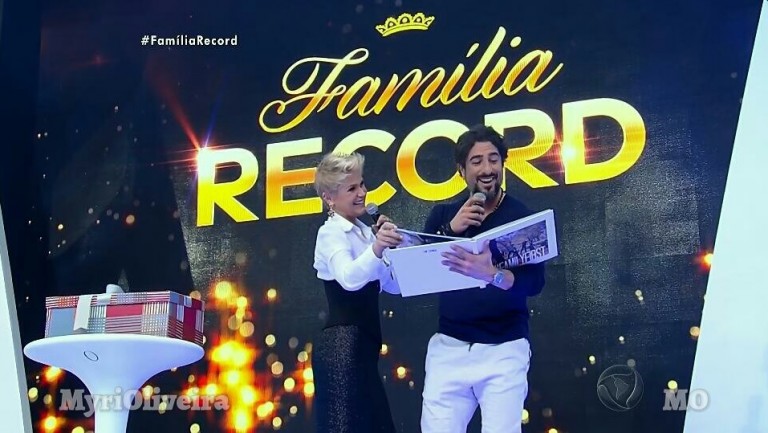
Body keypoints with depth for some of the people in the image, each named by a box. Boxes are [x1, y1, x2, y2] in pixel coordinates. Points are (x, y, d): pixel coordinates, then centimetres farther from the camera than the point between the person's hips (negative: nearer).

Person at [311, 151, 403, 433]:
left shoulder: (364, 231, 16)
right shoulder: (331, 233, -10)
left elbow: (392, 285, 16)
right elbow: (349, 279, -31)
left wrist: (389, 245, 3)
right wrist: (376, 249, -48)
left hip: (363, 345, 9)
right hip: (341, 346, -9)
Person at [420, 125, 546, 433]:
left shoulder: (521, 216, -4)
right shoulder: (443, 216, 7)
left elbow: (535, 281, -14)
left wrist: (491, 274, -34)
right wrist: (452, 229, -14)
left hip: (504, 349, -2)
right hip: (448, 346, 3)